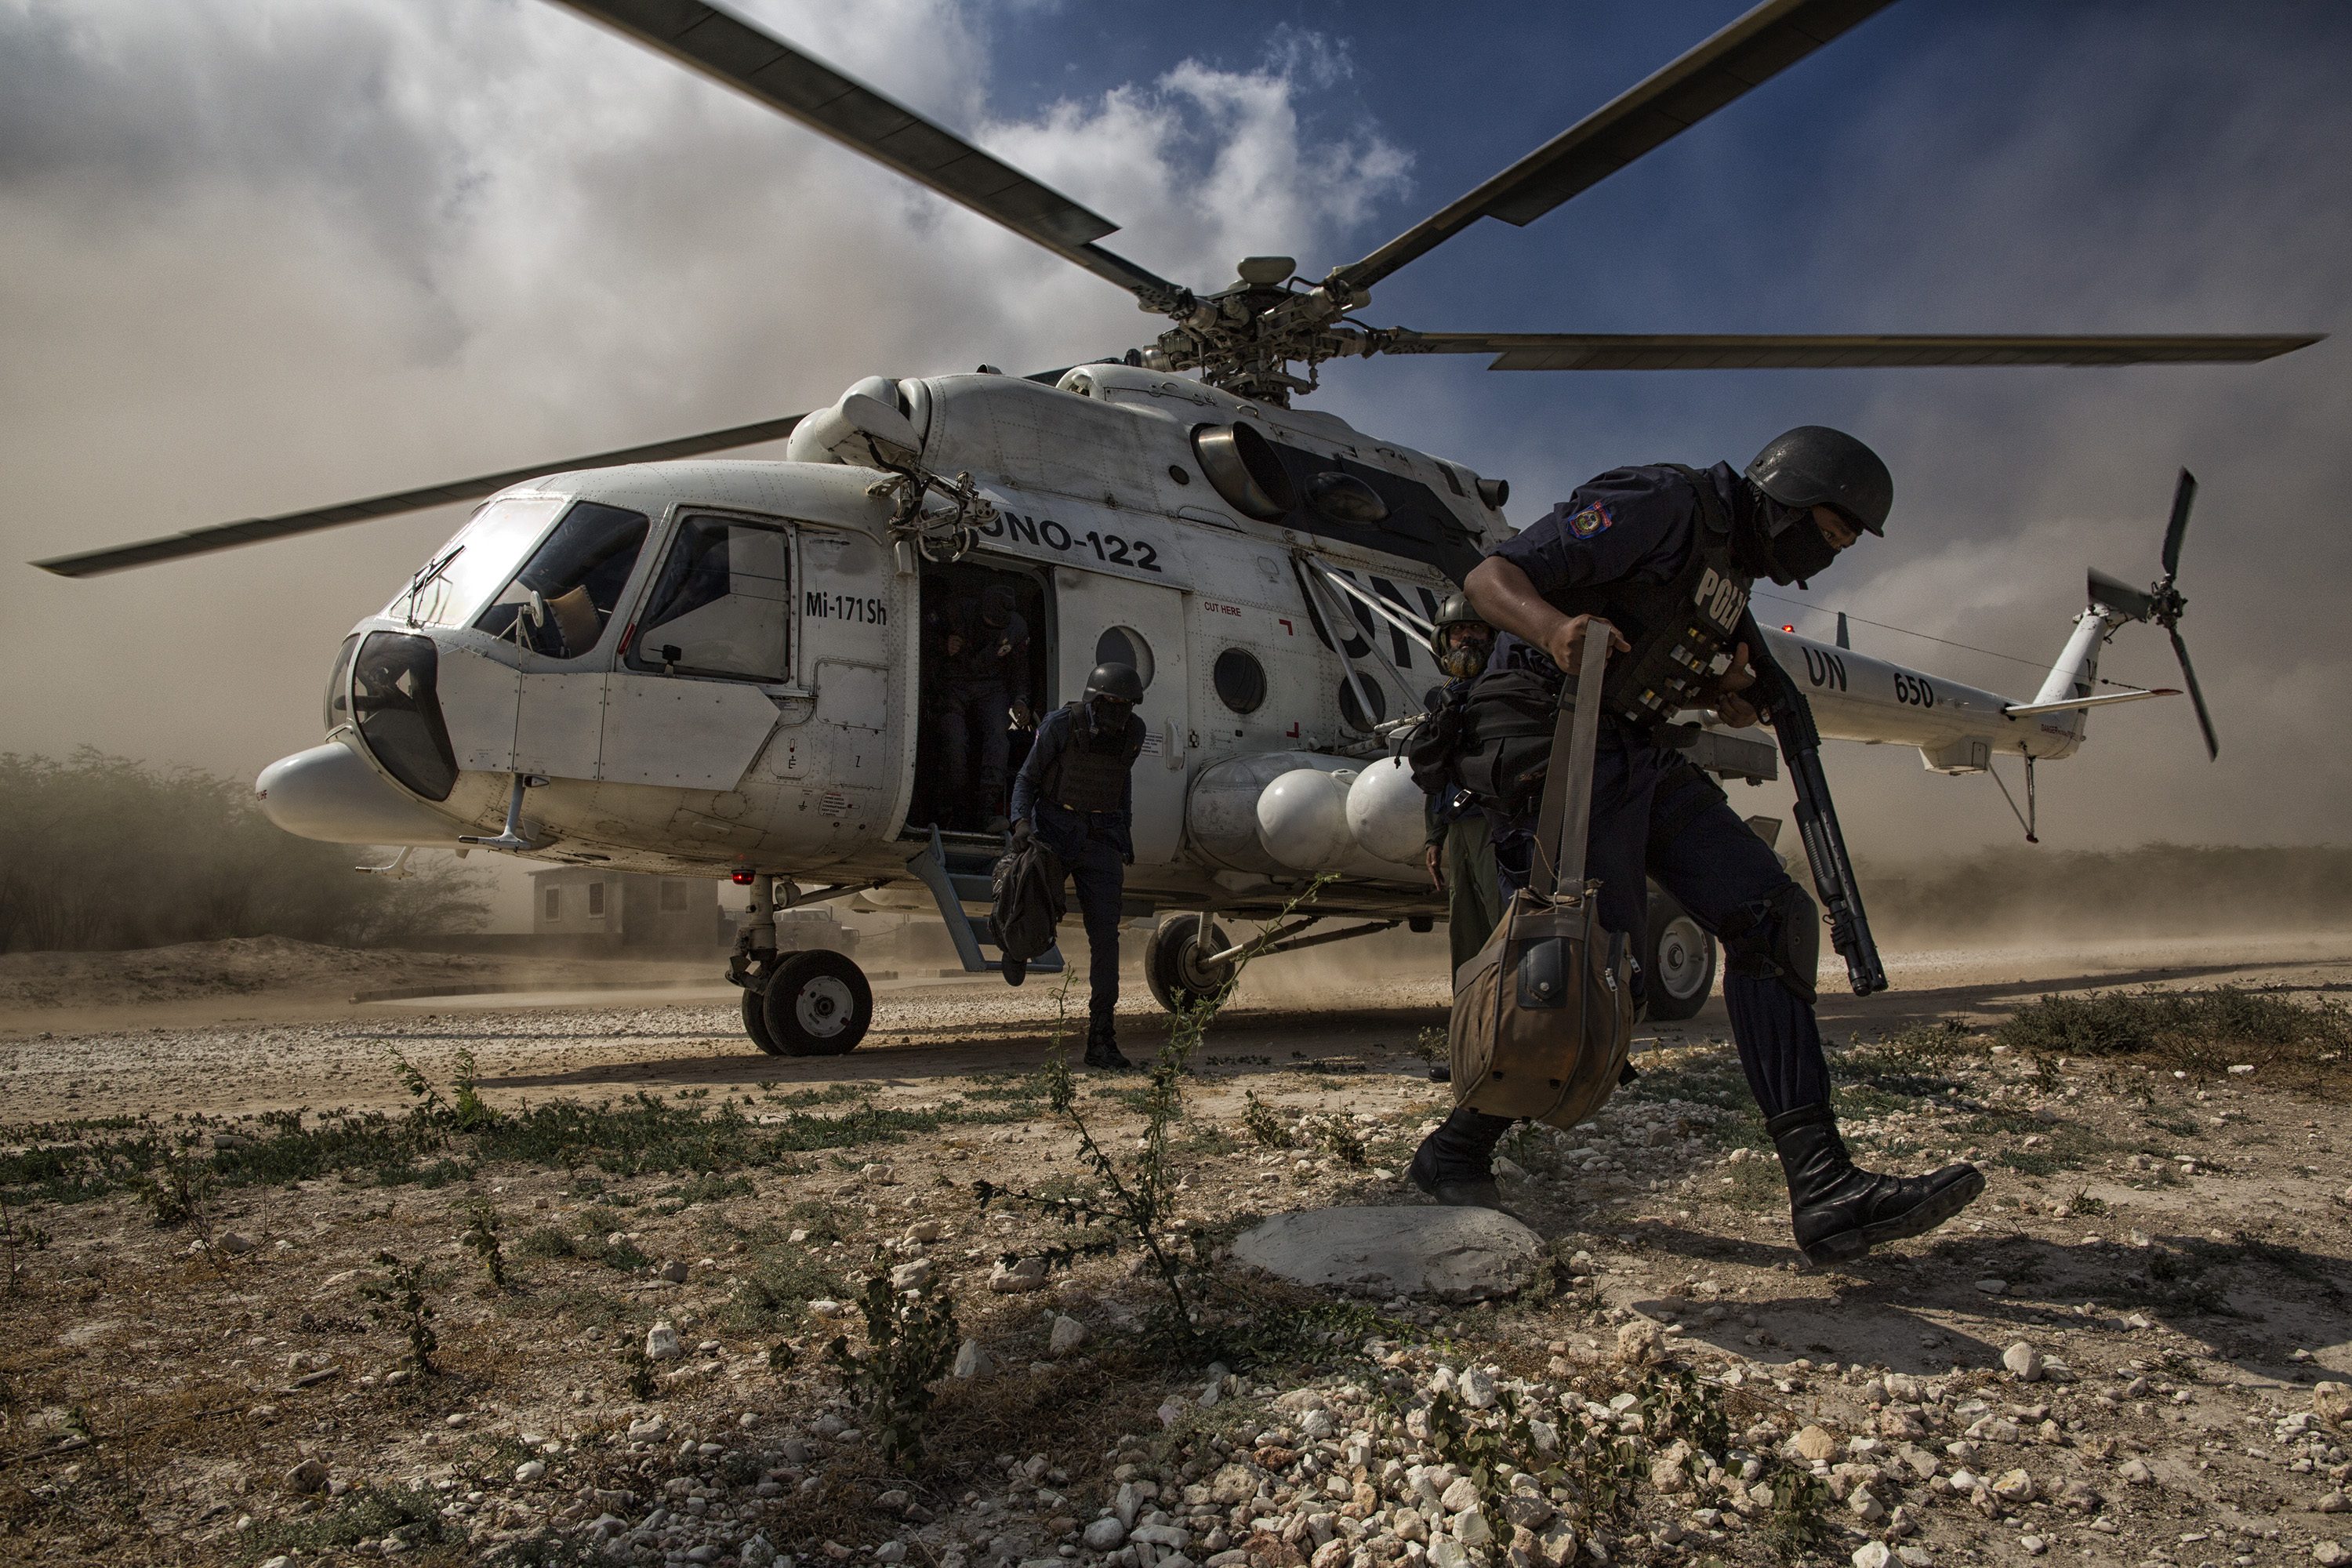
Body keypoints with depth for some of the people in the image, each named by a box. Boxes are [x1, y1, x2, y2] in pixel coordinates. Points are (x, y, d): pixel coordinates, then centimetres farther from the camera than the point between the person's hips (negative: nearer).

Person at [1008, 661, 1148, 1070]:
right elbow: (1027, 777, -3)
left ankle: (1101, 1040, -3)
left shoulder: (1133, 732, -2)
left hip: (1101, 840, 2)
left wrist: (1124, 827, 19)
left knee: (1104, 934, -6)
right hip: (1054, 832, -2)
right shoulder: (1060, 726, -13)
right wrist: (1021, 821, -19)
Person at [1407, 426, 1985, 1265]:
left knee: (1771, 917, -5)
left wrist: (1731, 690, 9)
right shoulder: (1660, 505, -8)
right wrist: (1555, 627, -39)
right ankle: (1455, 1155, 6)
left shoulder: (1734, 571, 21)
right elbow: (1491, 575, -18)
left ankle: (1824, 1188, -9)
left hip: (1644, 757, 9)